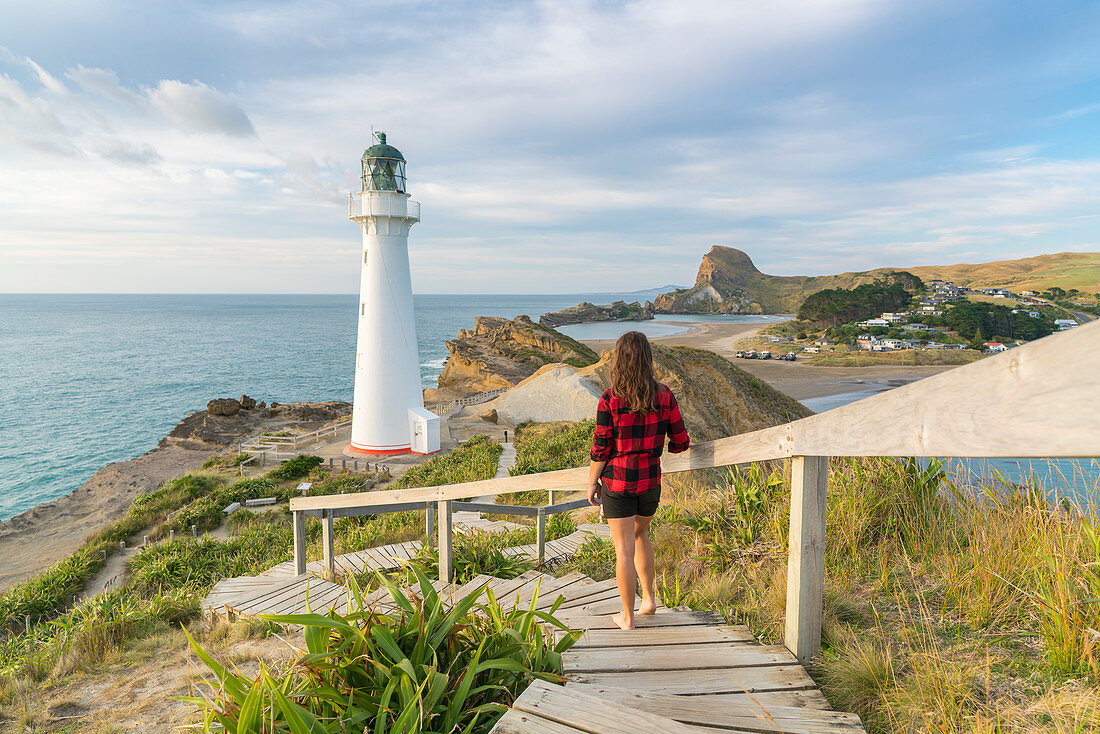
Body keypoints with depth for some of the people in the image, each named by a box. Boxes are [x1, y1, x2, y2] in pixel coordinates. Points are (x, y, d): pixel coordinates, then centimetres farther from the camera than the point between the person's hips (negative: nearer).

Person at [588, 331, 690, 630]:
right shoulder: (664, 396, -7)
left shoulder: (609, 400, -16)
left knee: (624, 549, 7)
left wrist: (592, 482, 2)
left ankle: (627, 617, 19)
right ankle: (649, 598, 30)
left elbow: (600, 449, -12)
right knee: (640, 534, 28)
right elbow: (681, 442, 0)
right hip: (651, 482, 3)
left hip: (618, 482, -3)